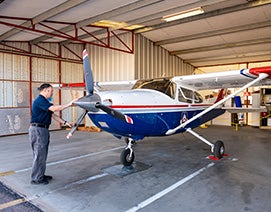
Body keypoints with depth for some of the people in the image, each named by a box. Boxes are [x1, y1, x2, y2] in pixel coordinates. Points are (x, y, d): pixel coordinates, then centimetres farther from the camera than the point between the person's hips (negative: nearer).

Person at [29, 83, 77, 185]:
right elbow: (54, 108, -25)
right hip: (37, 129, -10)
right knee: (39, 155, -3)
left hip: (43, 129, 10)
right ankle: (36, 179, 7)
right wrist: (69, 104, -21)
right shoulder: (39, 100, -14)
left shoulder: (45, 101, 18)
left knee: (43, 154, 15)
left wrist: (65, 122, 11)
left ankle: (41, 175, 26)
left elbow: (53, 114, 17)